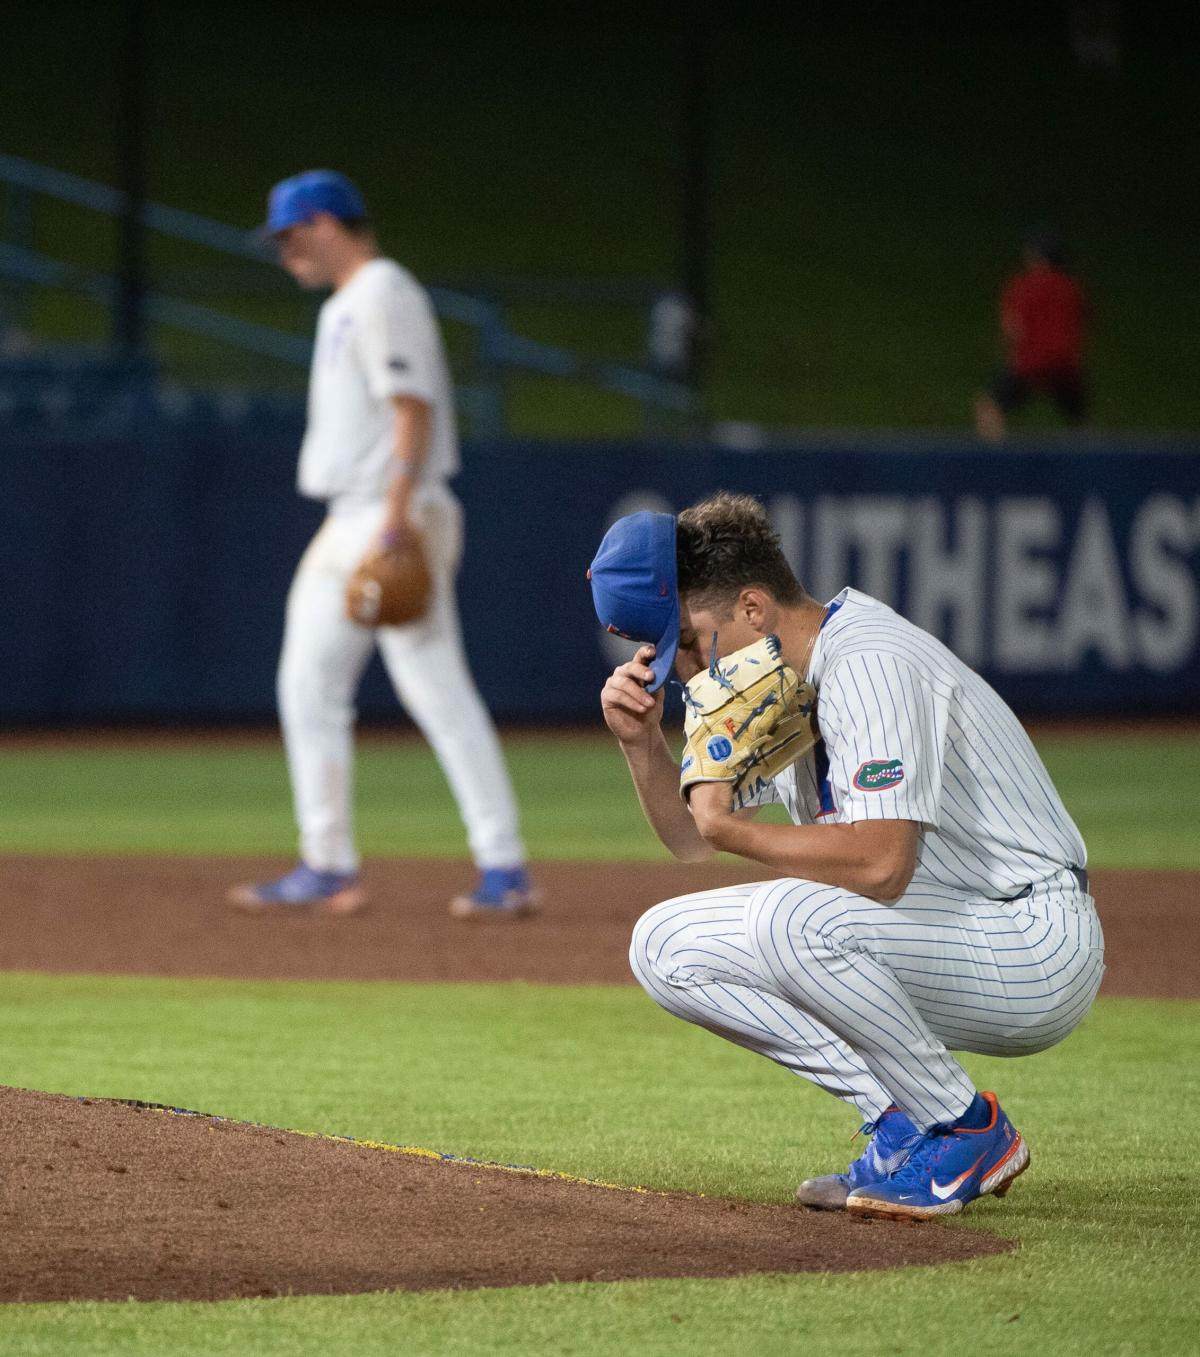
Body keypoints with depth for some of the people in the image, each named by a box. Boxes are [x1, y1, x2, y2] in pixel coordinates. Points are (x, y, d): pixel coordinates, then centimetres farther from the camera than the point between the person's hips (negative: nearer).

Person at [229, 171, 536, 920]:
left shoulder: (384, 295, -11)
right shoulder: (345, 306, 20)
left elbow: (413, 408, -19)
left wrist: (397, 519, -27)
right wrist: (362, 525, 20)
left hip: (395, 520, -11)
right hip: (350, 522, 11)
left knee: (438, 689, -12)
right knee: (309, 687, 8)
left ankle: (506, 868, -11)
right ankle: (329, 867, 11)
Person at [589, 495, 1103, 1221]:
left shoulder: (870, 664, -21)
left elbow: (880, 862, -32)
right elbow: (694, 838, 20)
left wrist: (733, 829, -21)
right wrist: (642, 742, 2)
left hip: (1038, 946, -10)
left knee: (790, 914, -34)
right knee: (667, 945, 2)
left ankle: (970, 1132, -15)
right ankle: (904, 1124, 0)